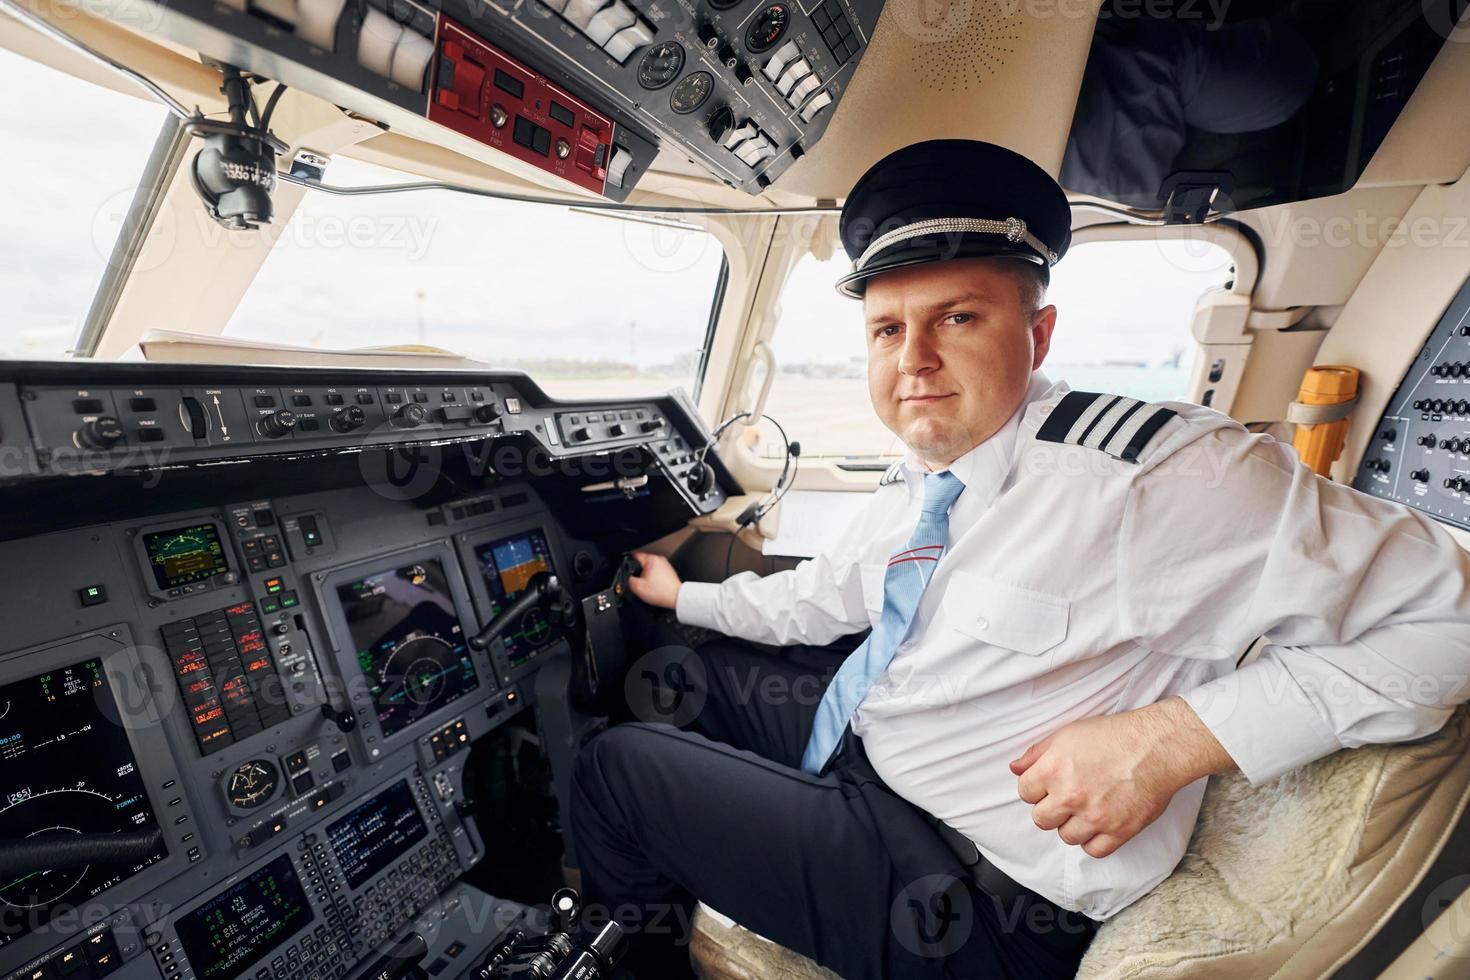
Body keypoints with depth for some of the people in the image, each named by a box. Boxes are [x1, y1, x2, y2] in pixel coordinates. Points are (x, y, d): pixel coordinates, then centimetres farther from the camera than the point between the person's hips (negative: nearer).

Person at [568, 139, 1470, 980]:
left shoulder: (1152, 472, -24)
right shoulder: (916, 485, 1)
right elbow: (821, 598, 15)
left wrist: (1171, 739, -30)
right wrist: (686, 595, 25)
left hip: (976, 907, -7)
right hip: (854, 736, 8)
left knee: (614, 768, -3)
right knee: (669, 677, 19)